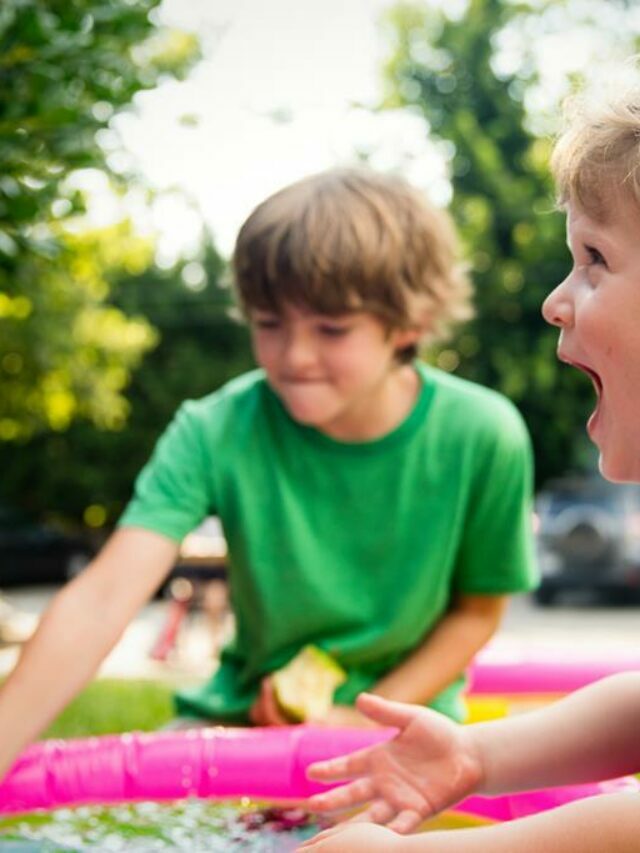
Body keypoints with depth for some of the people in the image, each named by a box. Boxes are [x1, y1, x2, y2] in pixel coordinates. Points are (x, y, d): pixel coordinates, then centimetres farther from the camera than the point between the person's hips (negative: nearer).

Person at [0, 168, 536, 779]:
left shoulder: (482, 438, -17)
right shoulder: (216, 432, -18)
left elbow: (478, 608, -2)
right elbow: (103, 599, -28)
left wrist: (370, 719, -13)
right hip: (247, 712, 2)